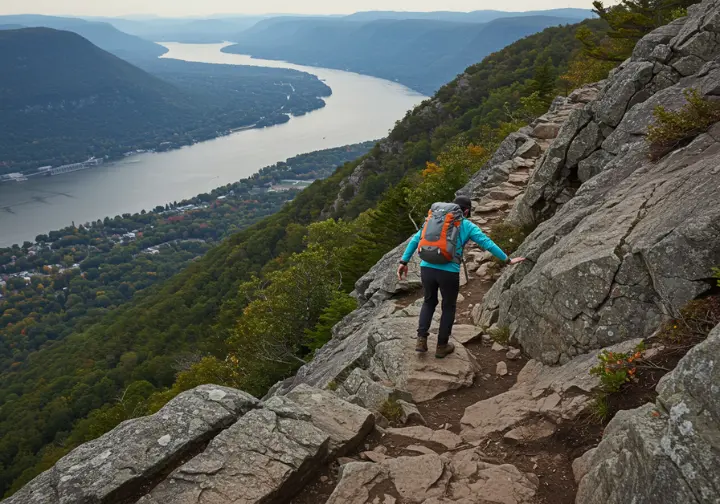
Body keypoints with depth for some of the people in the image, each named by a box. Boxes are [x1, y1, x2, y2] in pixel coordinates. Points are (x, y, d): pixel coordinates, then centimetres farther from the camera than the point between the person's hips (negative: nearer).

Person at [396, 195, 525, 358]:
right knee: (448, 307, 19)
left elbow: (415, 240, 10)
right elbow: (488, 243, 6)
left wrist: (404, 262, 12)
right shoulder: (468, 226, 7)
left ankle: (421, 340, 16)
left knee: (429, 302, 26)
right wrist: (508, 260, 14)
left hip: (427, 268, 3)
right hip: (448, 272, -3)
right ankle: (442, 346, 26)